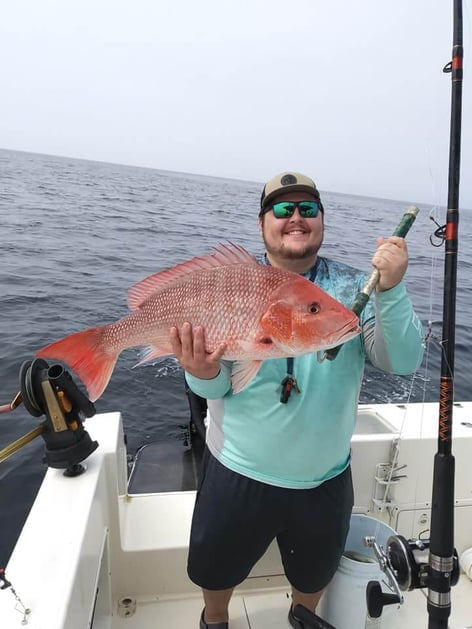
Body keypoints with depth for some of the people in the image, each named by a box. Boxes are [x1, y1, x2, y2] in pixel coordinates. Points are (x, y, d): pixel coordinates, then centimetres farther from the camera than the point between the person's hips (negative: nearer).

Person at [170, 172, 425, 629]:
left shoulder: (354, 288, -9)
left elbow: (403, 363, -18)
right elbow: (216, 387, -14)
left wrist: (391, 290, -32)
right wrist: (203, 373, -37)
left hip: (325, 478, 2)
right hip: (237, 472, 0)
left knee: (315, 572, 29)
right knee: (216, 568, 24)